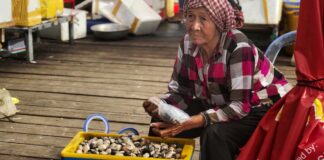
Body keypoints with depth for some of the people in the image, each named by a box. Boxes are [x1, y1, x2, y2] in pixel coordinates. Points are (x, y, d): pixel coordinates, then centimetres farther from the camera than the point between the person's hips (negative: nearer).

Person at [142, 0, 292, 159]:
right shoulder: (188, 43, -10)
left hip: (262, 109, -6)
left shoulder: (238, 47, -28)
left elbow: (241, 106, -30)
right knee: (162, 119, -7)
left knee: (214, 134, -33)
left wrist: (197, 121, -41)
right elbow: (180, 91, -2)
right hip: (221, 104, 6)